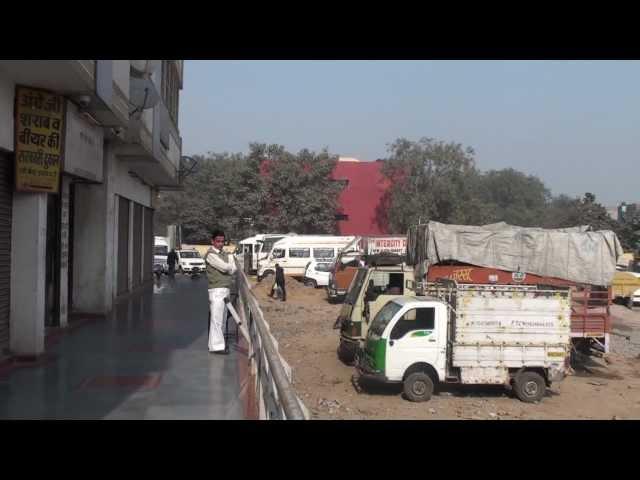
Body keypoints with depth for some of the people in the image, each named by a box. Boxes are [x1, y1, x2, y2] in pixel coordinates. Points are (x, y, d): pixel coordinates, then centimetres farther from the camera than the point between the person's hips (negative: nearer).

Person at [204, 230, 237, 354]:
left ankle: (220, 343, 22)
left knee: (222, 318, 13)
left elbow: (233, 269, 7)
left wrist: (227, 269, -12)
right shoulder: (210, 254, -9)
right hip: (217, 290, -8)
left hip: (225, 290, 8)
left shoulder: (225, 254, 16)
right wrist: (229, 267, 4)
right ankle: (216, 346, -8)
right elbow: (225, 267, -16)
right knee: (216, 318, -8)